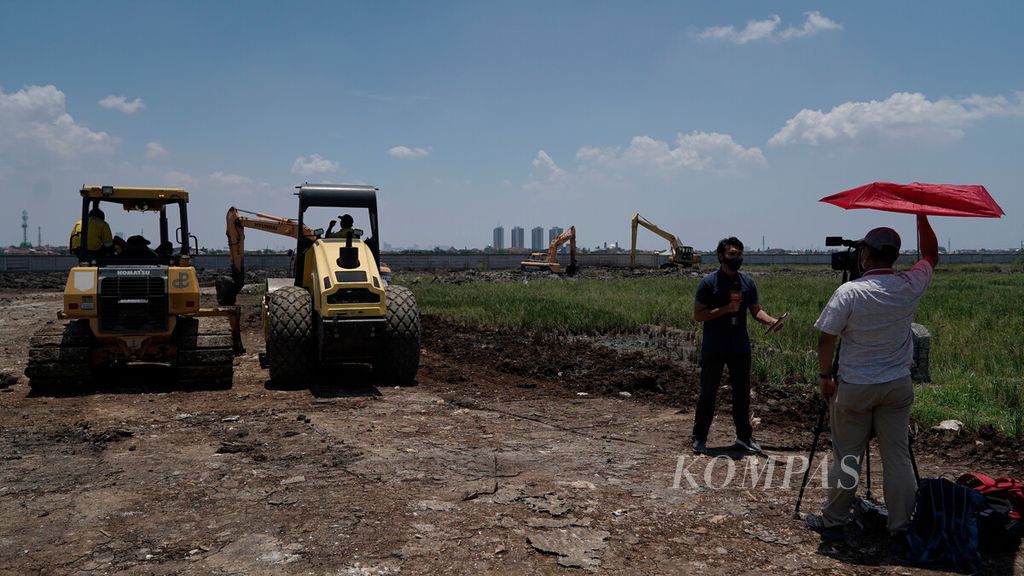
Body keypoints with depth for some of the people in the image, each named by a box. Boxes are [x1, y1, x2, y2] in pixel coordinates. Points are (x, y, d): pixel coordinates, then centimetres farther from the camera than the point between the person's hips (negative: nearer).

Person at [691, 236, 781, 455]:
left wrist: (771, 320, -11)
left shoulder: (748, 283, 6)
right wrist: (725, 309, -21)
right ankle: (699, 438, 13)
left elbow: (756, 310, 9)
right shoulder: (709, 282, -8)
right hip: (714, 349, -4)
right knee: (708, 393, 3)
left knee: (742, 392, 12)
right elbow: (698, 315, -11)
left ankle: (744, 436, 25)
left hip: (740, 348, 4)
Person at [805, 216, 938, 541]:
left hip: (854, 388, -3)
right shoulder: (910, 287, -4)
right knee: (897, 456, 9)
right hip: (898, 386, 3)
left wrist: (824, 375, 1)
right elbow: (931, 256, 16)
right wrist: (922, 215, 20)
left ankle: (833, 521, 16)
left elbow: (826, 339, -12)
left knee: (847, 457, 6)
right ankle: (900, 526, 15)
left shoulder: (848, 292, -15)